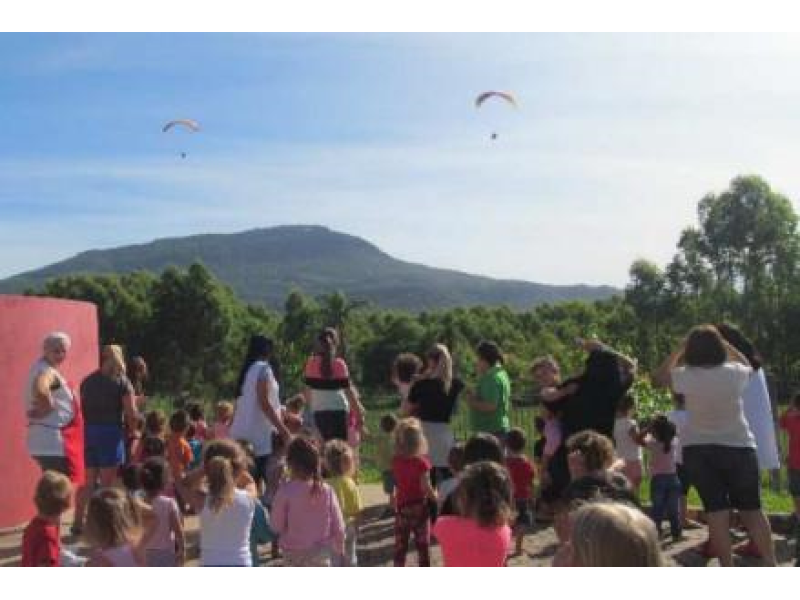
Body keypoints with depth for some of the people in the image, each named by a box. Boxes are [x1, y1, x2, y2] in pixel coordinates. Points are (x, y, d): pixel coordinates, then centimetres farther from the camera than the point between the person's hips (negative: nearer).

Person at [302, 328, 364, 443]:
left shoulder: (312, 363, -1)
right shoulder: (339, 364, -7)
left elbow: (307, 388, 5)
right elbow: (348, 389, -5)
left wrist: (310, 404, 21)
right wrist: (357, 407, 5)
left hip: (319, 410, 3)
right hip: (338, 409, -3)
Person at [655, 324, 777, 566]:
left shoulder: (685, 376, -9)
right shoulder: (735, 373, -5)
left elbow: (658, 378, 11)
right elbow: (749, 366, 20)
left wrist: (678, 350, 9)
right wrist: (727, 345, 18)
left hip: (698, 450, -1)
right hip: (739, 447, 1)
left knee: (716, 511, 0)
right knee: (752, 510, 12)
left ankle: (728, 569, -2)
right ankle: (770, 564, 13)